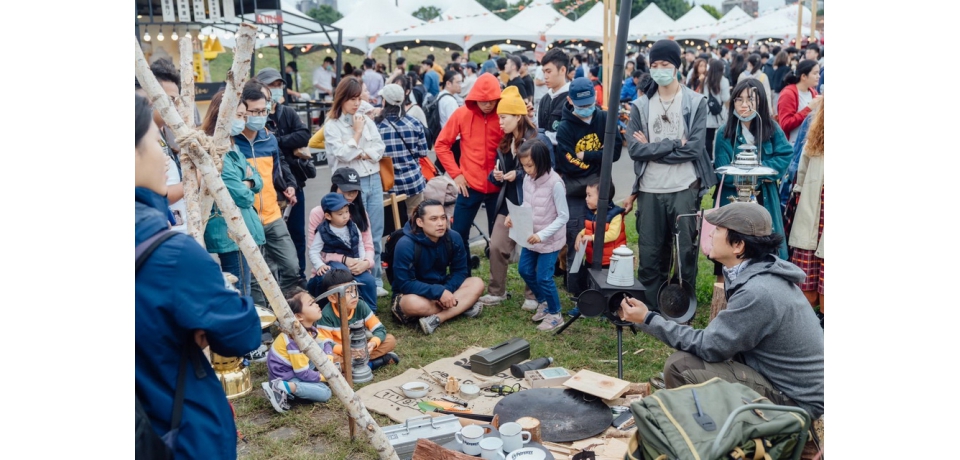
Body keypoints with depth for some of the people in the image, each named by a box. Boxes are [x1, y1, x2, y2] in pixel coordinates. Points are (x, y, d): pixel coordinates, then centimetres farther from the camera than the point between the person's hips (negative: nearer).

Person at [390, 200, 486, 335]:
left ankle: (436, 319, -31)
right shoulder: (405, 245, -24)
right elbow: (405, 284, -25)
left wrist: (446, 290, -24)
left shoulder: (454, 238, -11)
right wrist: (438, 292, -31)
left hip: (442, 288, 5)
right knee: (413, 303, -40)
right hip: (415, 293, -5)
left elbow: (460, 271, -4)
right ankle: (462, 307, -23)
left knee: (477, 284, -18)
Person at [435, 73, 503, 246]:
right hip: (470, 185, 0)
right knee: (458, 234, 7)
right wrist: (456, 173, -4)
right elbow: (441, 144, 3)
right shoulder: (462, 114, -4)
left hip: (497, 186, 0)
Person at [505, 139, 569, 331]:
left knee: (544, 277, -2)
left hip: (550, 241, -7)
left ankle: (555, 315, 18)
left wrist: (542, 235, -27)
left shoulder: (555, 183, -24)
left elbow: (563, 216, -21)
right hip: (530, 238, 7)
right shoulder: (527, 179, -3)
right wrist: (513, 217, -10)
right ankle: (543, 302, 40)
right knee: (525, 270, 16)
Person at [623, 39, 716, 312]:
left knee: (686, 250, 6)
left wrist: (652, 148, -9)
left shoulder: (696, 102, 0)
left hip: (685, 189, -2)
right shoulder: (640, 105, 7)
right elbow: (634, 149, -5)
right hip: (649, 190, 2)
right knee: (649, 254, 8)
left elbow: (693, 149, -11)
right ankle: (649, 308, 20)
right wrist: (673, 144, -12)